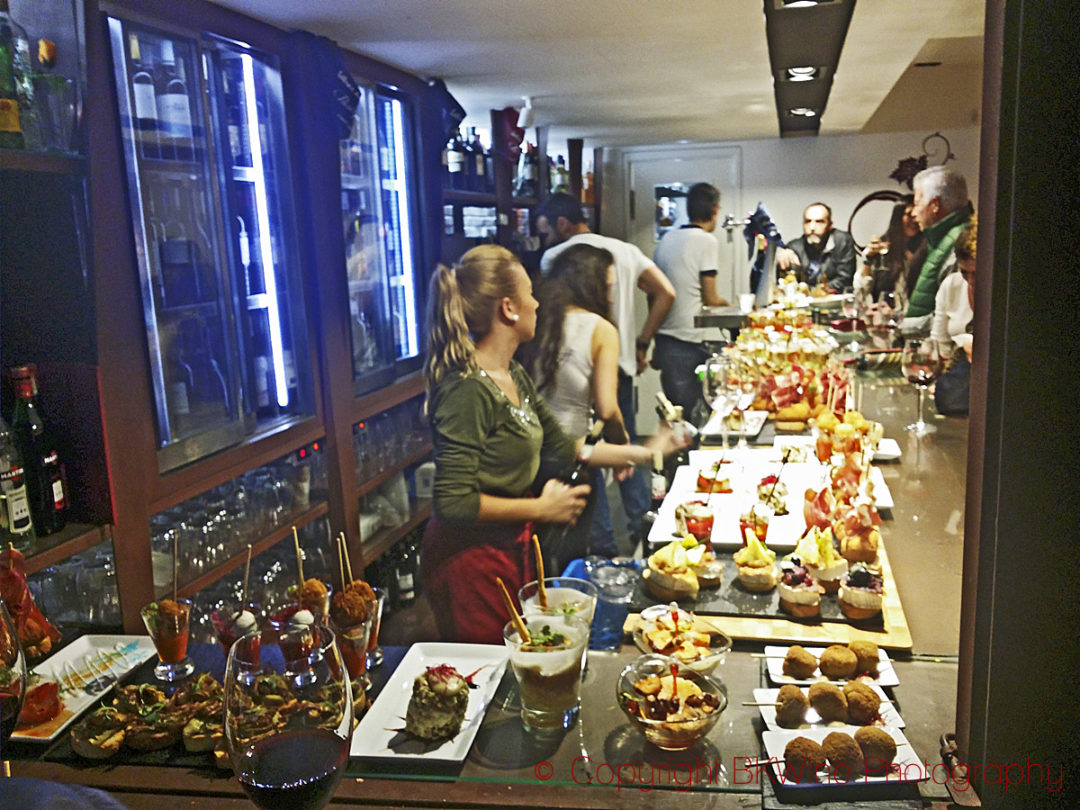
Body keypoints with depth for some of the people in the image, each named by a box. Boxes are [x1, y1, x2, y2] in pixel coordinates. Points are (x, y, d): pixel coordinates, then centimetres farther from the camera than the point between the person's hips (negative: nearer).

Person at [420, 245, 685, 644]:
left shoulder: (513, 374, 6)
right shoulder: (468, 390, -23)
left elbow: (563, 447, 15)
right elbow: (453, 501, -25)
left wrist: (643, 452, 16)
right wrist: (542, 509, -17)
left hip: (513, 549, 9)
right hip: (473, 560, -8)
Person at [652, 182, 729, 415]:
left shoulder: (666, 239, 12)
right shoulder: (707, 241, -8)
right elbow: (710, 299, -8)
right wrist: (730, 305, 13)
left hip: (663, 336, 7)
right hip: (690, 342, -7)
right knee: (692, 412, 0)